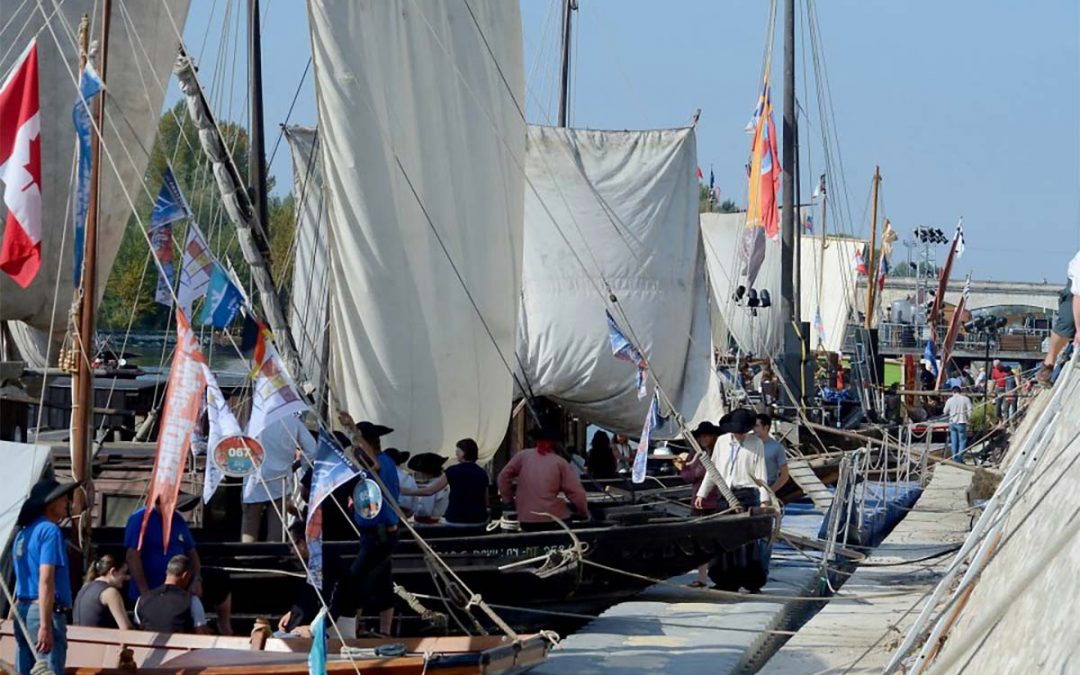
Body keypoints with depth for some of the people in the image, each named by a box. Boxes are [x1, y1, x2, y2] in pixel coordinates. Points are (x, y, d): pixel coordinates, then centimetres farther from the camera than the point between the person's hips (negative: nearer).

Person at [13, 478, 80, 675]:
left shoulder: (24, 532, 16)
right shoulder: (50, 530, -11)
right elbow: (45, 580, -19)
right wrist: (45, 626, -23)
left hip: (22, 610, 9)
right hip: (45, 612, -9)